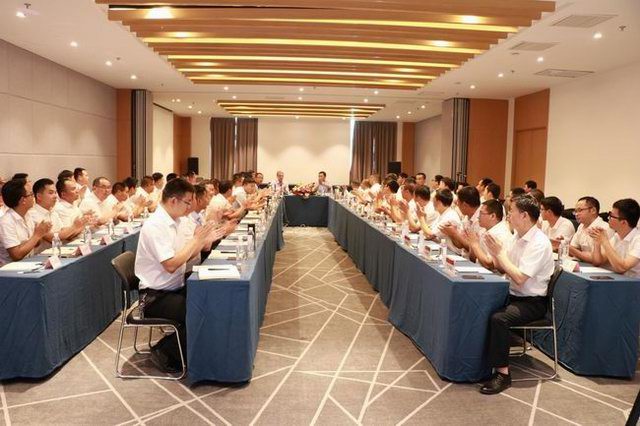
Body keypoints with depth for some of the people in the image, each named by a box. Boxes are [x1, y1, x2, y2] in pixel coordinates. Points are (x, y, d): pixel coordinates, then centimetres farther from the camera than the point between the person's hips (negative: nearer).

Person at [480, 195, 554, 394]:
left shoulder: (539, 243, -20)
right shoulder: (516, 236, 6)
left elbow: (520, 278, -26)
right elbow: (501, 267, 7)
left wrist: (500, 253, -21)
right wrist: (494, 251, -10)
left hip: (532, 302, -8)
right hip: (513, 295, 8)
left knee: (498, 318, -31)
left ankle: (502, 373, -18)